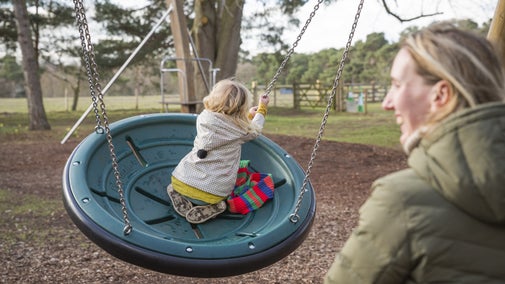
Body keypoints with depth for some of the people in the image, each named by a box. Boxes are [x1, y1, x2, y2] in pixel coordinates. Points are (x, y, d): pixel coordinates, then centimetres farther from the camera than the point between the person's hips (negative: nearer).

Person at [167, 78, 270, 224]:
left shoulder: (203, 117, 3)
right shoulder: (241, 128, -6)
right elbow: (254, 130, 20)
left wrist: (249, 115, 36)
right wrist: (262, 109, 36)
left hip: (182, 181, 3)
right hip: (214, 192, -3)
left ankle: (178, 195, 6)